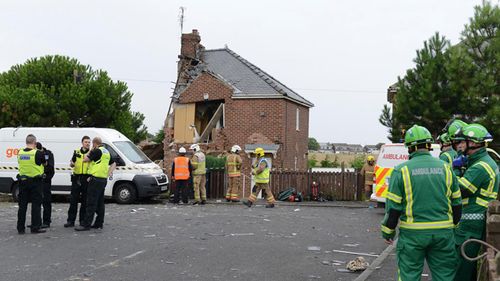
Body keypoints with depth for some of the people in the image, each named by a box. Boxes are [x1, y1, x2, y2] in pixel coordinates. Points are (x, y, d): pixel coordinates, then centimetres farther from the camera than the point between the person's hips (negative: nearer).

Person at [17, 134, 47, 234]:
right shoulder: (38, 153, -13)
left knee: (22, 204, 10)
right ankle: (36, 227, 3)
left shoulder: (20, 153, 1)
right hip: (35, 181, -5)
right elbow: (44, 163, 1)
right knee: (36, 204, 2)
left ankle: (20, 228, 14)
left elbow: (20, 163, 13)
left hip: (22, 181, 5)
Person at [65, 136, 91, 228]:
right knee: (73, 200, 1)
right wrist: (71, 164, -9)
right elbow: (71, 163, 15)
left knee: (85, 200, 3)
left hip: (86, 178, -2)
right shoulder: (76, 152, 11)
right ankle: (70, 220, 6)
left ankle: (83, 220, 12)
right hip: (76, 178, 2)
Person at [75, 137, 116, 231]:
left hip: (96, 179, -9)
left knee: (91, 203, -9)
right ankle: (99, 223, 17)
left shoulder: (97, 151, -12)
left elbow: (85, 159, -11)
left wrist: (91, 150, 0)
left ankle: (86, 224, -9)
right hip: (103, 180, 9)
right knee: (100, 203, 12)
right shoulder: (106, 152, 16)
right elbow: (113, 164, 24)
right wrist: (109, 173, 15)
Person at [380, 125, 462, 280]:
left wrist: (388, 232, 5)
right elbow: (456, 203, 10)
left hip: (412, 233, -3)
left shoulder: (402, 170, -7)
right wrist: (453, 225, 25)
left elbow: (393, 206, -6)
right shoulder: (445, 168, 4)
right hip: (442, 233, 3)